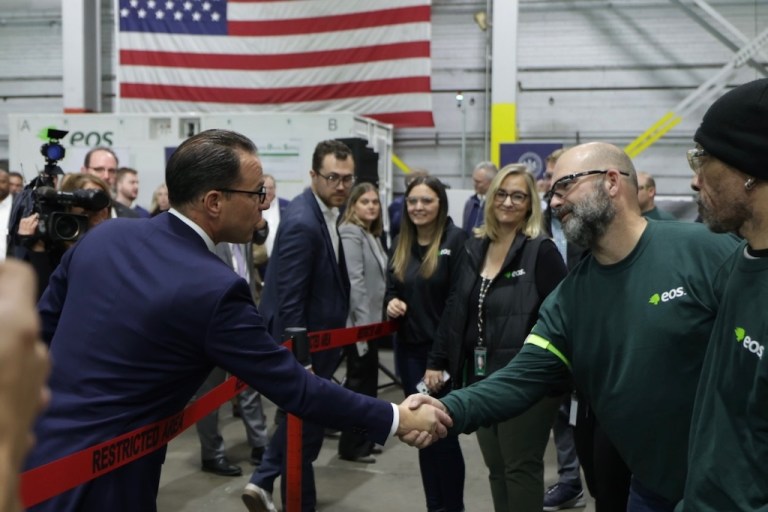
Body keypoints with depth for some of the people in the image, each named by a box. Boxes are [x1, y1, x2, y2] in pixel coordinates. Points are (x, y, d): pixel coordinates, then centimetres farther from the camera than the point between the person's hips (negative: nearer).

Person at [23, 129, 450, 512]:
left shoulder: (105, 235, -1)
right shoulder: (214, 289, -22)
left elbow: (42, 329, 9)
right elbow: (295, 388, -16)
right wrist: (396, 418, -7)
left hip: (37, 451, 8)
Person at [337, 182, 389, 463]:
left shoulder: (372, 235, 15)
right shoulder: (350, 233, -14)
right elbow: (354, 281, -21)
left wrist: (377, 317, 15)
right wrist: (363, 321, -23)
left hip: (373, 319, 9)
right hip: (359, 322, -9)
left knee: (368, 381, 15)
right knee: (359, 382, -2)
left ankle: (363, 439, 26)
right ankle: (351, 446, 8)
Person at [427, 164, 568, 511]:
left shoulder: (541, 251, -10)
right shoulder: (474, 248, 9)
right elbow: (454, 309, 12)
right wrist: (437, 361, 10)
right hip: (481, 377, 6)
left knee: (521, 468, 5)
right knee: (496, 468, 15)